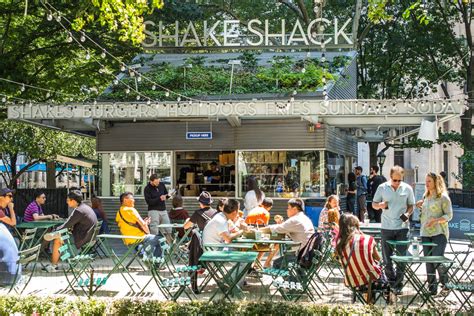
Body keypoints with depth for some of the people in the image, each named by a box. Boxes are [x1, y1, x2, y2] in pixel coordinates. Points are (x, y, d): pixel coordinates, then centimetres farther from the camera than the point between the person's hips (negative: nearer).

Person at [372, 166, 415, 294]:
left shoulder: (407, 188, 3)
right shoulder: (382, 188, 1)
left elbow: (411, 205, 11)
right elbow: (374, 204, 7)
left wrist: (407, 214, -10)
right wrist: (380, 205, -15)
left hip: (402, 227, 0)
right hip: (386, 227, 0)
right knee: (387, 257, 7)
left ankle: (398, 285, 5)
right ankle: (391, 281, 21)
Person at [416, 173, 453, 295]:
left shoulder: (443, 197, -5)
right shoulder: (425, 197, 15)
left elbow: (449, 215, -8)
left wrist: (436, 220, -22)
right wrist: (419, 207, 6)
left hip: (439, 233, -6)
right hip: (425, 233, 6)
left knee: (437, 261, -12)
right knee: (428, 262, 6)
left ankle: (445, 284, 9)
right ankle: (432, 288, 14)